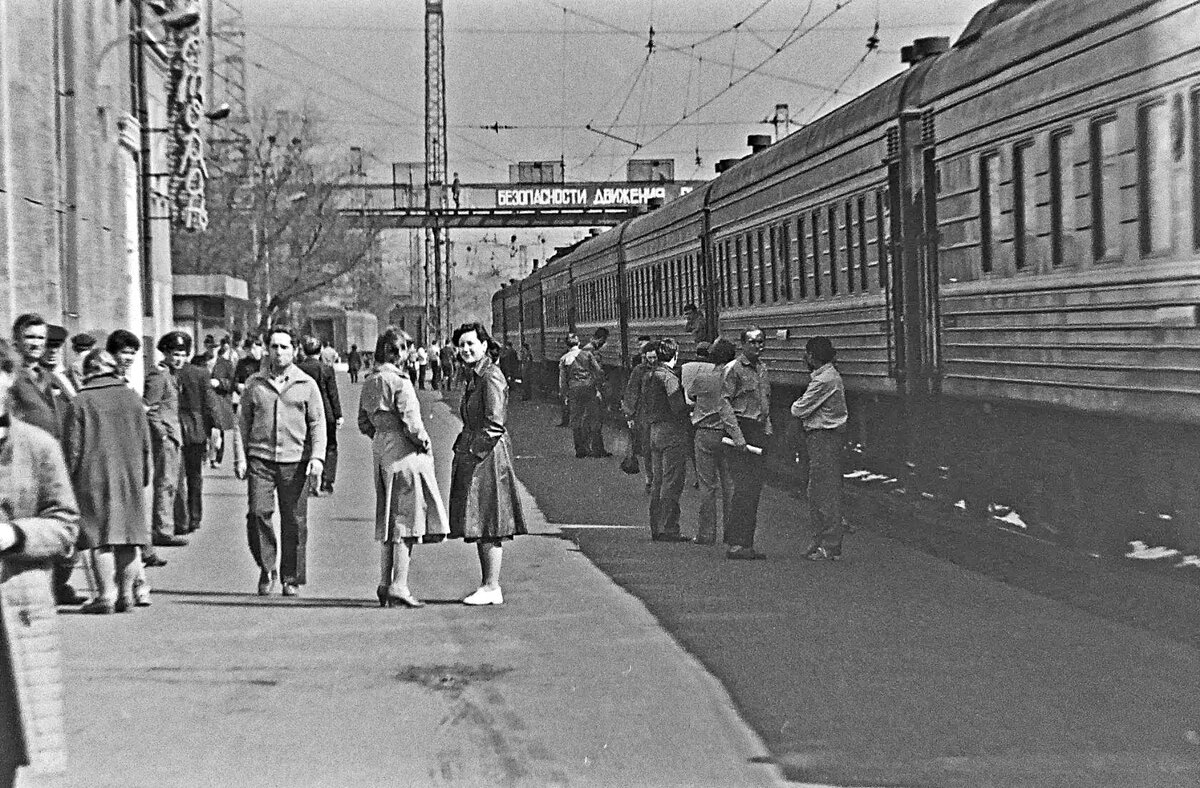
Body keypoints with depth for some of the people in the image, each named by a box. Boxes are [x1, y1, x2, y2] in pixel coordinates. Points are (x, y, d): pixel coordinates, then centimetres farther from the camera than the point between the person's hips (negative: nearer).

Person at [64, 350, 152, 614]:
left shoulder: (80, 402, -4)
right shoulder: (132, 398, 8)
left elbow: (73, 446, -4)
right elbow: (145, 442, 11)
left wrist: (71, 479, 4)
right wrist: (144, 476, 18)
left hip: (93, 477, -3)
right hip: (130, 477, 3)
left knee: (100, 537, -1)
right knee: (129, 536, 8)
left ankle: (106, 595, -4)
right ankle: (126, 594, 9)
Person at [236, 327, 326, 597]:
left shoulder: (307, 385, 8)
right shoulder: (254, 384, 10)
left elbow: (318, 423, 6)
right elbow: (243, 422, 13)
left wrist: (317, 458, -5)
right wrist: (240, 457, 5)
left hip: (295, 462, 0)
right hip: (260, 459, 1)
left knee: (294, 521, 0)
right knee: (258, 513, -12)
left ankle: (292, 578, 12)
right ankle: (267, 569, 7)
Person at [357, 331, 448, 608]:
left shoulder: (369, 385, 10)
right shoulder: (399, 382, -15)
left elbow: (364, 424, 15)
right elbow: (411, 422, -19)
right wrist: (424, 442, -5)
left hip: (380, 452, 8)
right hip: (404, 453, -8)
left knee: (389, 520, 14)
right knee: (407, 517, -5)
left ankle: (385, 583, 15)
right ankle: (399, 585, -8)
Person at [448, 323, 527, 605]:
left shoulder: (491, 378, -14)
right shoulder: (474, 376, 16)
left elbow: (494, 424, -19)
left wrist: (473, 451, -17)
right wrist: (463, 447, 14)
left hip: (487, 455, -10)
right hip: (473, 454, 10)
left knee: (488, 525, -6)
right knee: (480, 526, 11)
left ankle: (492, 588, -3)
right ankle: (489, 586, 16)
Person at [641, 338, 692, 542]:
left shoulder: (649, 375, 13)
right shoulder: (669, 376, -15)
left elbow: (645, 409, 16)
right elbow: (678, 407, -19)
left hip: (655, 431, 9)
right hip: (673, 433, -9)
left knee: (658, 481, 12)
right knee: (672, 483, -7)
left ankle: (656, 528, 16)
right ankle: (669, 529, -8)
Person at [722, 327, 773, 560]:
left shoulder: (762, 368, 18)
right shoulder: (733, 369, -7)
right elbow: (724, 404, -12)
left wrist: (767, 428, 16)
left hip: (759, 432, 8)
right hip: (741, 429, -8)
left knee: (755, 488, 8)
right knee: (743, 488, -13)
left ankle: (746, 542, 12)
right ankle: (735, 544, -12)